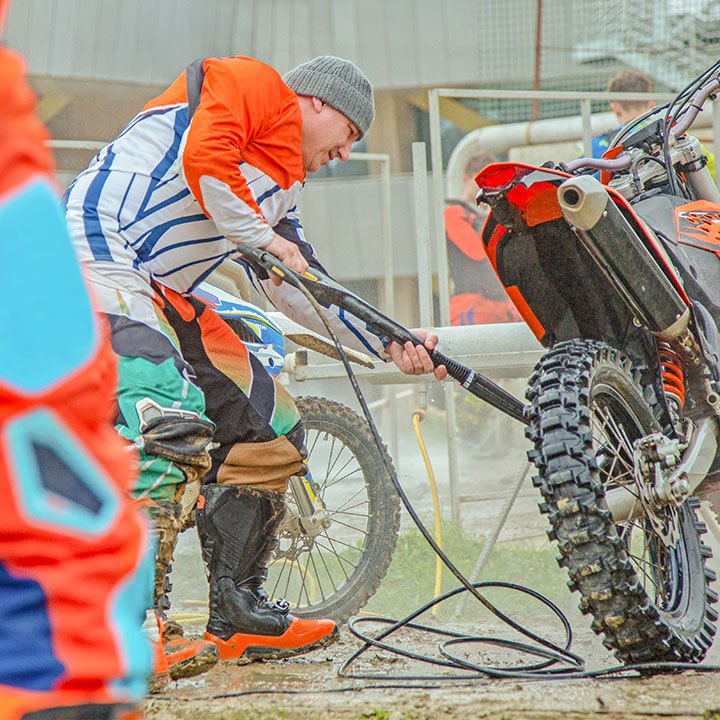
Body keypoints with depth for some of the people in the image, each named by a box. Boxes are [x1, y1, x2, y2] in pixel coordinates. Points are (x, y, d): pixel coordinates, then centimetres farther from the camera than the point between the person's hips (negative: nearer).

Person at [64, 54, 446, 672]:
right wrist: (262, 237, -7)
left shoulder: (280, 183, 27)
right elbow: (203, 157, -18)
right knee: (173, 422, -29)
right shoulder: (252, 84, 1)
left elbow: (298, 286, 23)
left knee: (273, 431, 11)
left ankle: (236, 618, 15)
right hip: (102, 254, -10)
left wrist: (388, 344, 15)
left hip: (166, 294, 11)